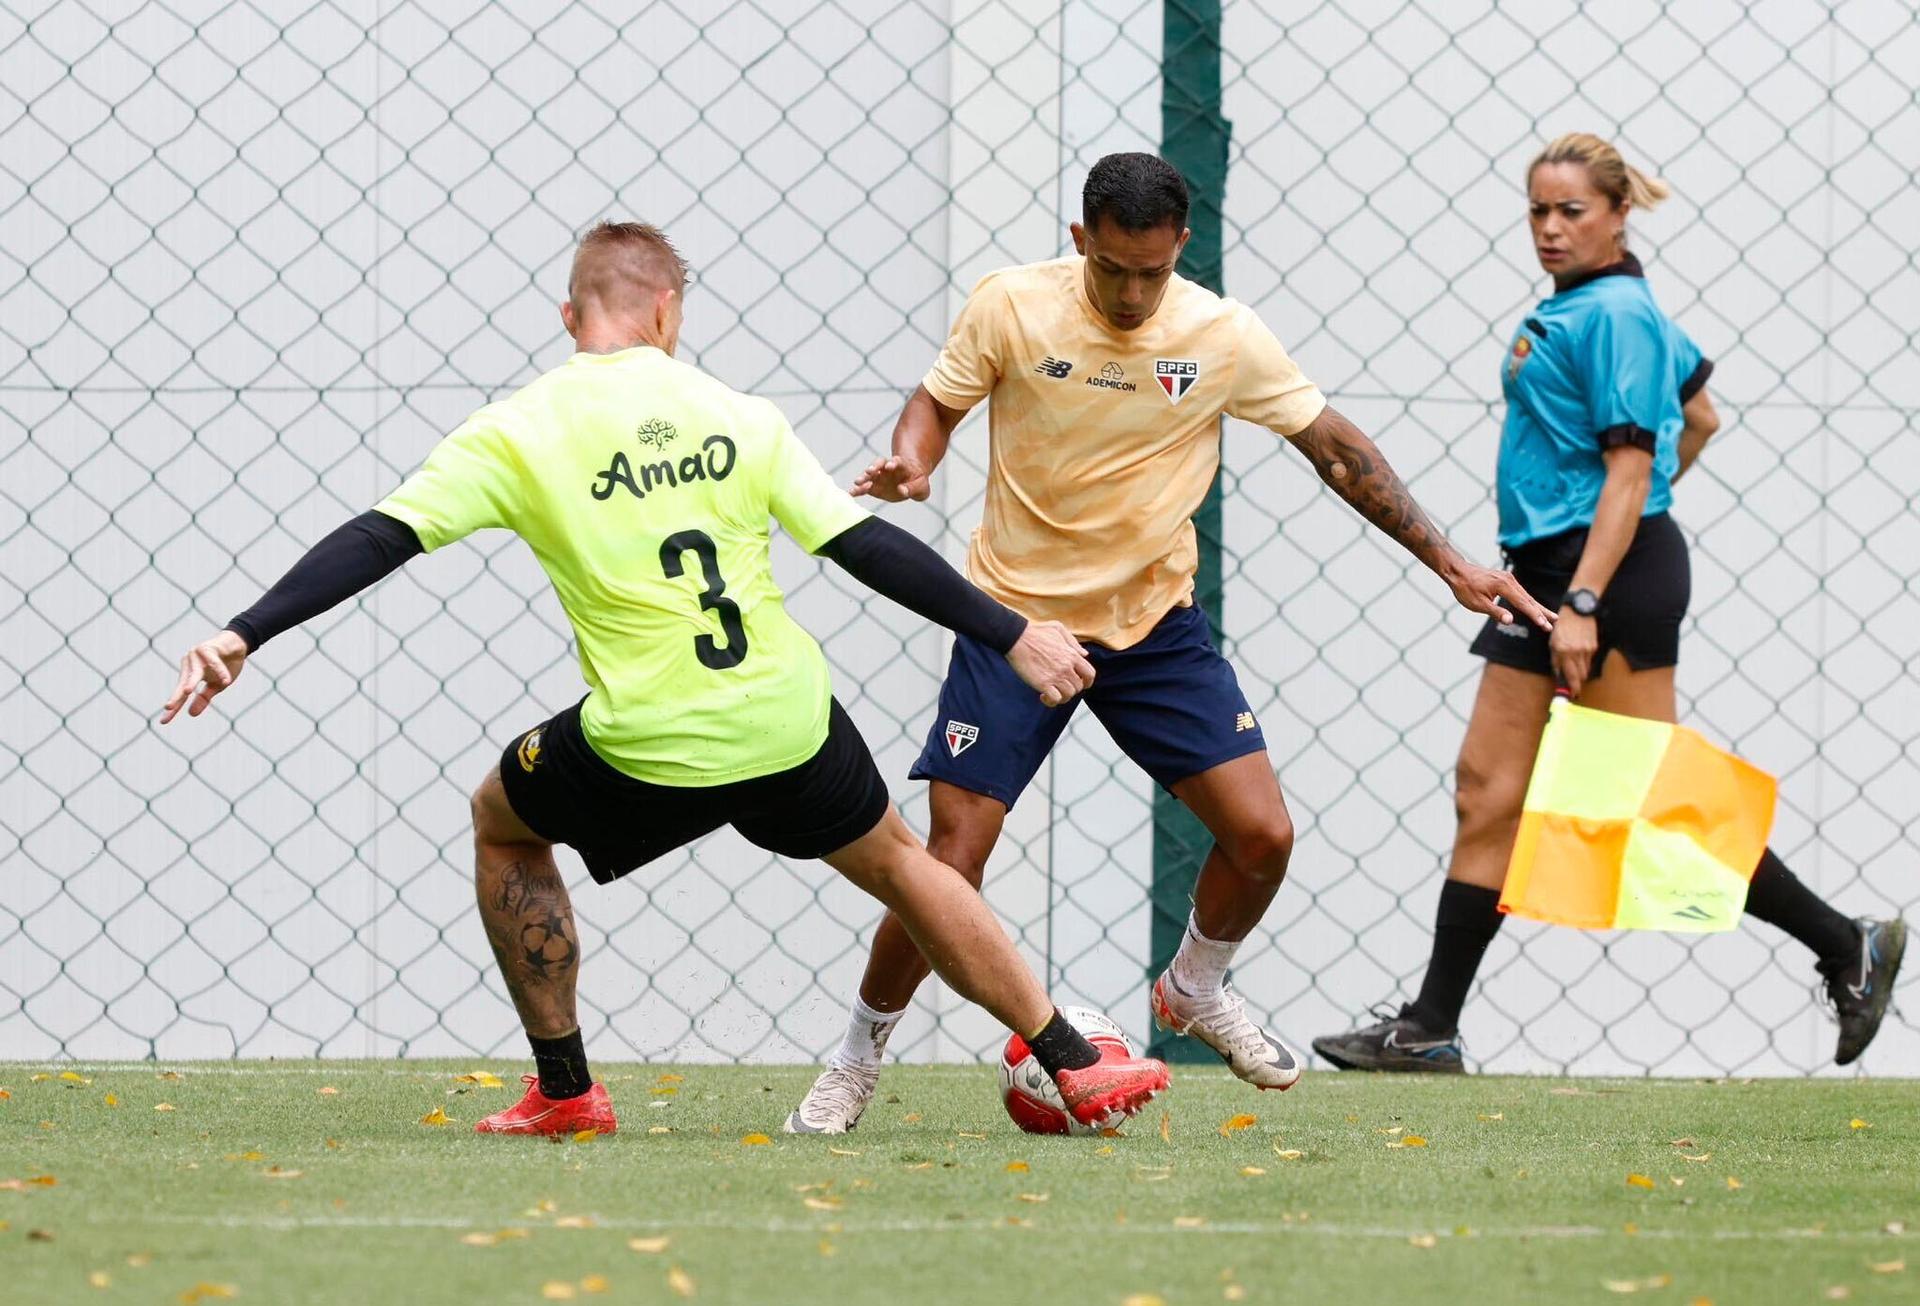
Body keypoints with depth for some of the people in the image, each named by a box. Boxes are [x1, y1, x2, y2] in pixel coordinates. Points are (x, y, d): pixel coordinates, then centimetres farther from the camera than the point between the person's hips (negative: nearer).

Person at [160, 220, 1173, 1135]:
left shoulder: (517, 435, -3)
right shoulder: (738, 418, 3)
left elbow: (378, 541, -8)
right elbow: (869, 548, 1)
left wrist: (242, 637, -7)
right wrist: (1013, 637, 8)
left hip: (646, 753, -2)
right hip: (790, 723, 2)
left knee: (503, 824, 26)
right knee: (896, 861, 26)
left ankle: (563, 1088, 22)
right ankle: (1076, 1066, 26)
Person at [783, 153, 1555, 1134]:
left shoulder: (1224, 337, -8)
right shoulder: (1011, 307, -12)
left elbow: (1335, 449, 1)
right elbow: (936, 402, 2)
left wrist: (1448, 564, 0)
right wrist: (910, 462, -21)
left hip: (1154, 622, 2)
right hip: (1016, 615, -2)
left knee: (1262, 834, -7)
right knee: (951, 864, -11)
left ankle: (1195, 991, 25)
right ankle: (856, 1062, 11)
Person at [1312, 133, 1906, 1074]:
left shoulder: (1615, 314, -15)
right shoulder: (1571, 307, 14)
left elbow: (1629, 469, -20)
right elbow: (1698, 418, 26)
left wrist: (1583, 603, -25)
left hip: (1613, 573, -10)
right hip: (1546, 571, 10)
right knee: (1488, 789, 6)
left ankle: (1847, 946, 4)